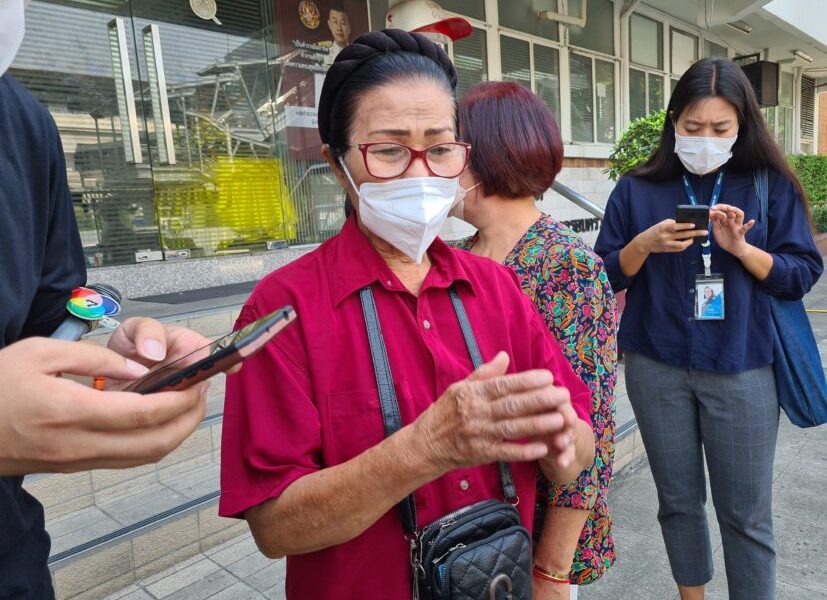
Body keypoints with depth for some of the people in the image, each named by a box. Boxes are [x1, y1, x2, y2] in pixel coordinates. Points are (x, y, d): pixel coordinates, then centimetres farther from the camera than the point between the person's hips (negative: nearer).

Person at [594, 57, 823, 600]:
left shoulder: (770, 186, 2)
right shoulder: (638, 190, 2)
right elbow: (606, 276, 2)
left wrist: (741, 248, -16)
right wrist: (645, 244, -16)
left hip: (742, 370, -1)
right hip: (657, 370, 1)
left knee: (747, 514, 7)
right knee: (678, 500, 15)